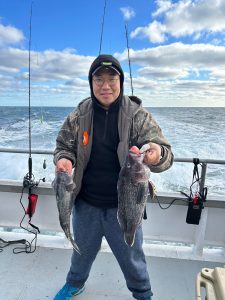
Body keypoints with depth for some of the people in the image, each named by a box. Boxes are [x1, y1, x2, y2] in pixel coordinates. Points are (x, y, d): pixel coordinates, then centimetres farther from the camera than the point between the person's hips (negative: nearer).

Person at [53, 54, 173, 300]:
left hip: (123, 205, -2)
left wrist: (157, 155, -41)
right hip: (85, 203, 2)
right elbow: (64, 146, 5)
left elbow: (165, 154, -17)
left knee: (131, 256, 19)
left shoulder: (138, 115, -12)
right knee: (82, 251, 26)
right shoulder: (79, 116, -6)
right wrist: (63, 159, -18)